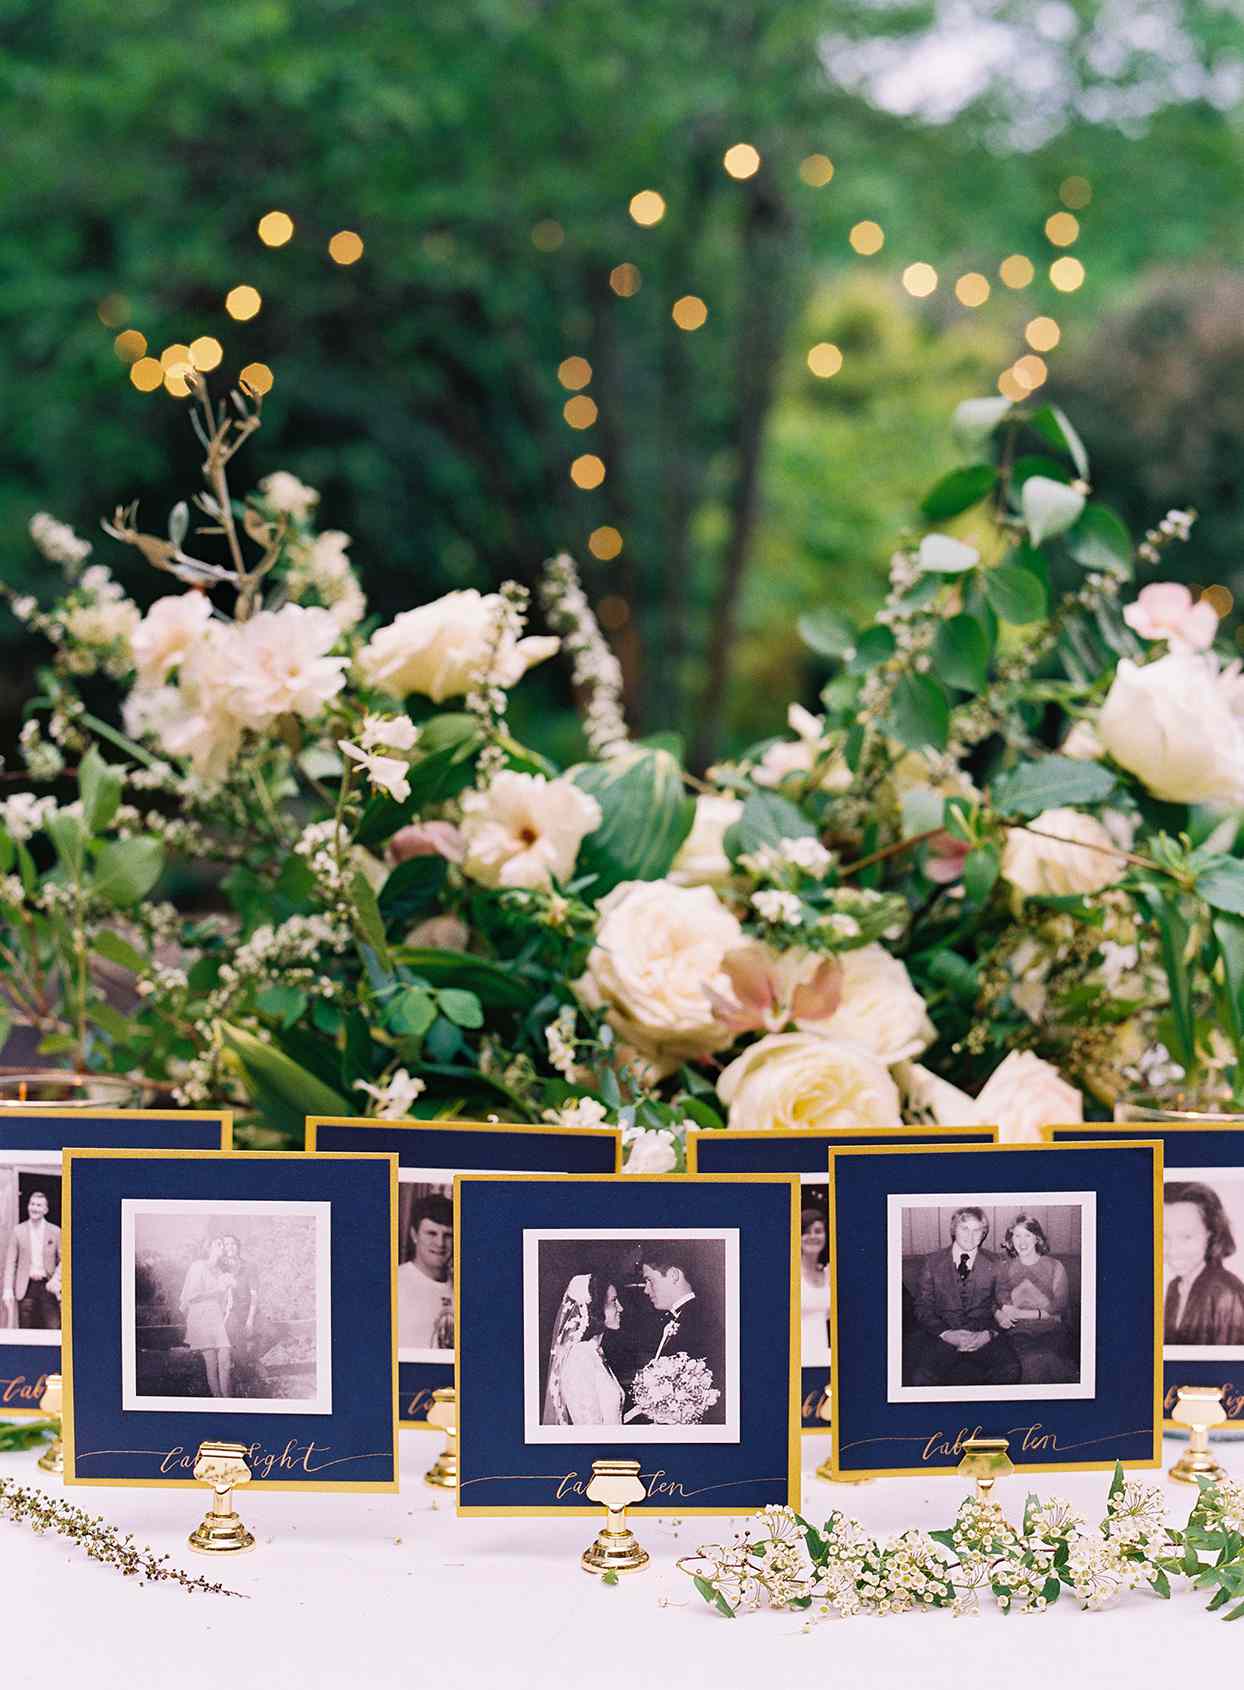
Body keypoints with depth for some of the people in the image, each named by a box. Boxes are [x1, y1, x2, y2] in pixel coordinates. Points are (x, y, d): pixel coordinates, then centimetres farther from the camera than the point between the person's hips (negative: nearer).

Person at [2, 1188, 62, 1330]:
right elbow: (10, 1262, 4)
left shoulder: (55, 1231, 5)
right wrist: (8, 1290, -4)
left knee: (53, 1328, -7)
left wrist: (55, 1279, -11)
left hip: (48, 1286, 0)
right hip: (26, 1287, 0)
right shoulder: (18, 1231, 5)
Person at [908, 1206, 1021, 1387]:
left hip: (982, 1336, 1)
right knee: (922, 1376, -32)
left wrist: (988, 1334, -12)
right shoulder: (932, 1263, 9)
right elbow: (923, 1309, 6)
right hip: (941, 1335, -1)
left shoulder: (994, 1265, 10)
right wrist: (946, 1334, -11)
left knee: (1010, 1370, -30)